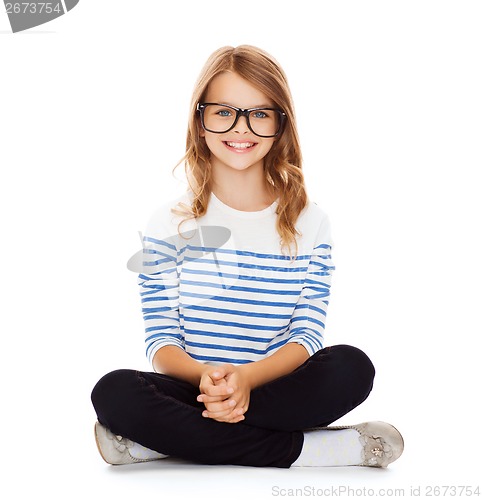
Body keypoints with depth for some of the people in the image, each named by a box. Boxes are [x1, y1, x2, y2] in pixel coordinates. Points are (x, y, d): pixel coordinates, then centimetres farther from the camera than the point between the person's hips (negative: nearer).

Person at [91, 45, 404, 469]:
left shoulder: (309, 223, 5)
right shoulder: (171, 223, 3)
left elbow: (307, 337, -3)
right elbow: (161, 341, -2)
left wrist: (246, 377, -24)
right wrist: (206, 376, -25)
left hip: (277, 389, 1)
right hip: (192, 386, 0)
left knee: (352, 367, -29)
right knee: (114, 392, -30)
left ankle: (169, 436, -23)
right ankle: (298, 449, -27)